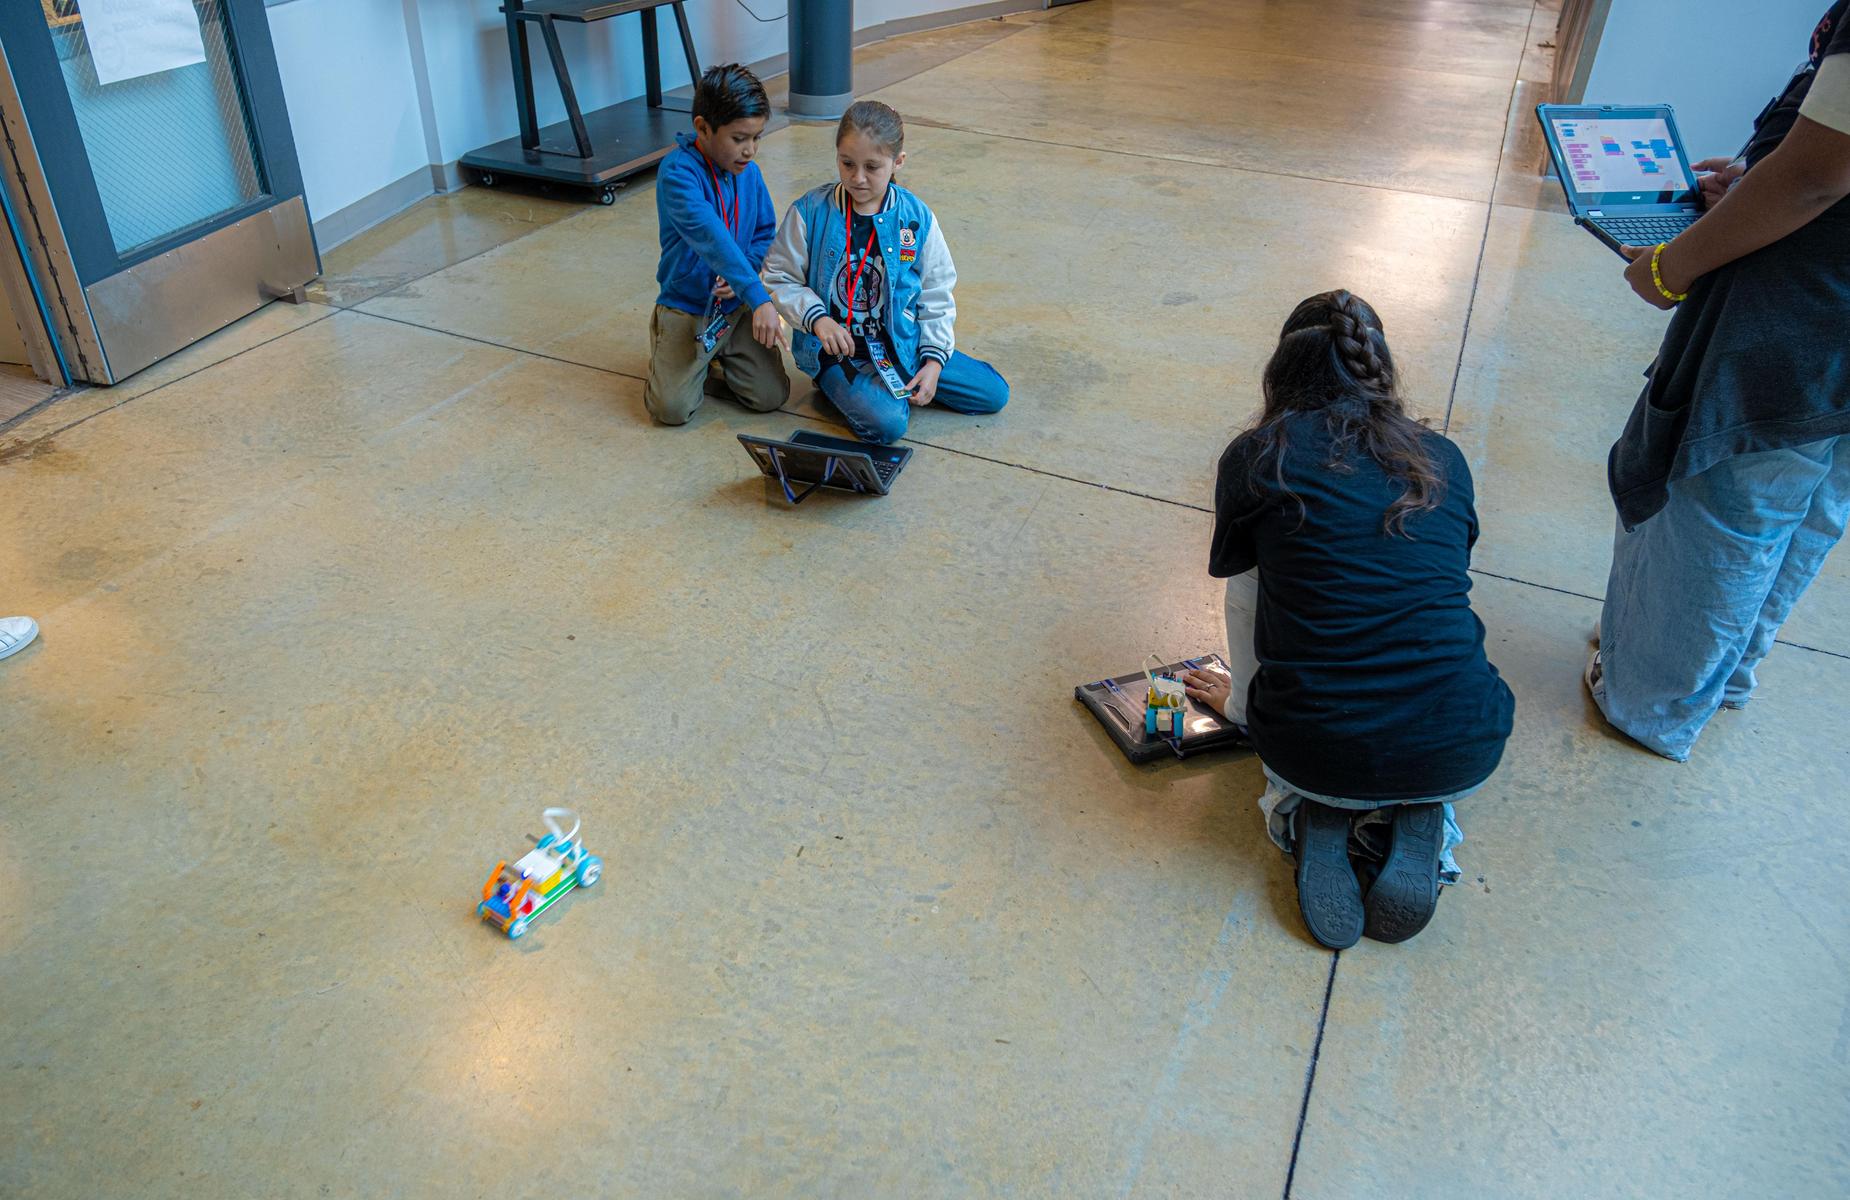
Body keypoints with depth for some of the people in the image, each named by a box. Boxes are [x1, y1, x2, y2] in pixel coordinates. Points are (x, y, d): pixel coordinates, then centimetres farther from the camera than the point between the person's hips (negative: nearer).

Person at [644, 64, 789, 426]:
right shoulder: (678, 171, -20)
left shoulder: (749, 172, 0)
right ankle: (672, 361, 18)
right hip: (686, 307, -4)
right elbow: (711, 237, -33)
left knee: (771, 396, -9)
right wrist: (758, 298, -43)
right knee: (672, 408, -16)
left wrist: (743, 276, -13)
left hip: (737, 307, 5)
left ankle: (719, 357, 20)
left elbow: (765, 232, 10)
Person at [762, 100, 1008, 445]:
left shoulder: (917, 218, -4)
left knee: (994, 394, -1)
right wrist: (818, 319, -20)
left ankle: (896, 383, 13)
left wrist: (934, 360, -6)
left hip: (904, 343, 4)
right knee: (887, 423, -29)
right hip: (837, 349, -3)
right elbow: (779, 278, -3)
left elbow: (936, 294, 3)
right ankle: (836, 384, 3)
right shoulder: (810, 212, -10)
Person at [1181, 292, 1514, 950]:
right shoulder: (1443, 460, 10)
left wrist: (1242, 700, 32)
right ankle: (1419, 821, 10)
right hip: (1462, 756, 2)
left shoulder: (1256, 456, 2)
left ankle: (1314, 815, 6)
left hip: (1314, 752, -1)